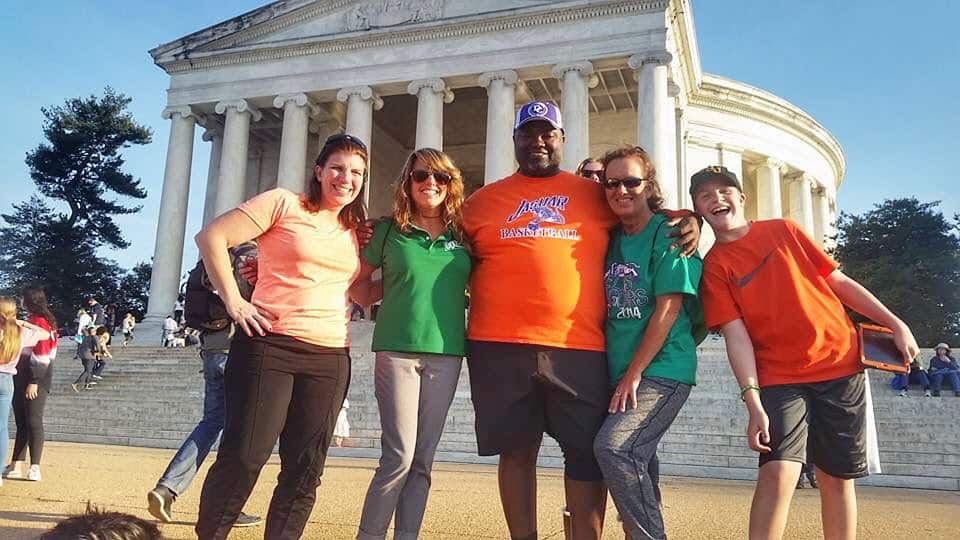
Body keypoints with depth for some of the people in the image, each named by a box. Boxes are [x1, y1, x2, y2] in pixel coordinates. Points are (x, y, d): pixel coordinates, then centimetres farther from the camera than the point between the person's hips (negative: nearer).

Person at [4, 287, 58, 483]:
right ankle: (16, 466, 15)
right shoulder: (28, 321, 16)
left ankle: (34, 468, -4)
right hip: (21, 379, 9)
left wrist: (34, 382, -20)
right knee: (21, 422, 10)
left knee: (33, 422, -7)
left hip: (35, 381, -9)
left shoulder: (40, 322, -12)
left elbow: (41, 355, -18)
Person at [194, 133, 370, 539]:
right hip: (269, 346, -5)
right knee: (242, 456, -5)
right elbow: (211, 237, -5)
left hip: (330, 359, 5)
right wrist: (233, 300, -9)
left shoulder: (356, 232, 17)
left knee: (304, 470, 6)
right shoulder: (284, 204, 0)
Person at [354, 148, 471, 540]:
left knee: (423, 460, 8)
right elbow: (358, 285, 10)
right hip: (397, 350, -3)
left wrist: (449, 297, 0)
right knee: (399, 457, -6)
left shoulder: (463, 236, 9)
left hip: (446, 354, 3)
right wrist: (399, 290, -3)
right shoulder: (389, 231, 3)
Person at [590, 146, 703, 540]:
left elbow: (667, 309, -13)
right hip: (619, 373, 7)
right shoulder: (611, 239, 11)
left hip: (663, 370, -7)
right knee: (635, 459, 13)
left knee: (613, 447, -21)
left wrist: (634, 373, -14)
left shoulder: (668, 234, -7)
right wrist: (618, 374, 5)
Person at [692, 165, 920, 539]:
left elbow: (838, 281, 10)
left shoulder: (783, 230, 6)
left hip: (840, 366, 3)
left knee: (837, 477, 9)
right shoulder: (714, 267, -2)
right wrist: (753, 402, -17)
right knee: (778, 472, -18)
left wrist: (894, 323, 6)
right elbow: (736, 336, -9)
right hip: (780, 378, -2)